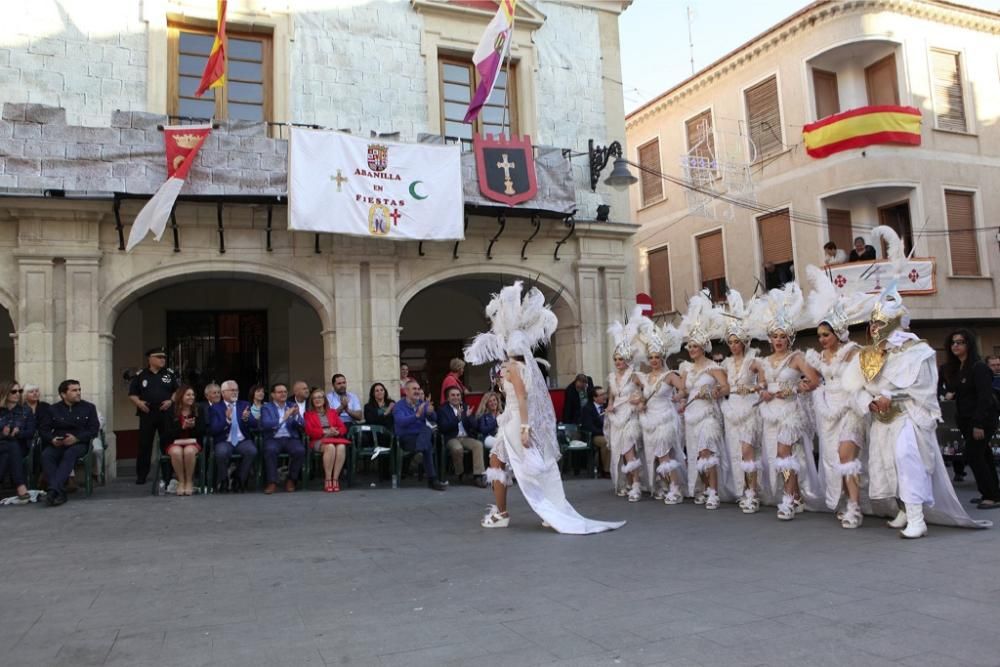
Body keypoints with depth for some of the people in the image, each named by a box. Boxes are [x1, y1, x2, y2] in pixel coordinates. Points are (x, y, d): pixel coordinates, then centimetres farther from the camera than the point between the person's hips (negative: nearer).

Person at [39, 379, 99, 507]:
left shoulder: (88, 407, 10)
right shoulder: (53, 409, 16)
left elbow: (94, 429, 0)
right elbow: (43, 429, 9)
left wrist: (77, 438, -16)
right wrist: (52, 439, -13)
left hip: (79, 443, -2)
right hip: (57, 444, 2)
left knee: (69, 454, -37)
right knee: (46, 455, -31)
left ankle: (53, 490, -44)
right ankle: (60, 492, -37)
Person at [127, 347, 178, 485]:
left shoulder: (170, 374, 9)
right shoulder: (140, 375, 7)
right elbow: (132, 394, 9)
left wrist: (171, 401, -6)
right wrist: (138, 402, -9)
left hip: (165, 414, 1)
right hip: (147, 414, 0)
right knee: (144, 445, 2)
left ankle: (167, 474, 9)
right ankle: (141, 475, 11)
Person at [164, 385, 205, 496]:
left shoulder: (197, 411, 8)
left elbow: (202, 431, 4)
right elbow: (168, 433, -5)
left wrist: (193, 426, -16)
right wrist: (182, 427, -19)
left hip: (192, 442, 1)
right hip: (174, 443, -1)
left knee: (189, 451, -35)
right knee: (176, 452, -36)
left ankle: (189, 481, -19)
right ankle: (181, 481, -19)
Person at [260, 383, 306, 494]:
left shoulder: (293, 406, 15)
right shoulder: (266, 407, 6)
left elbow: (301, 425, 5)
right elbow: (265, 425, -13)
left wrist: (296, 415, -16)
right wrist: (283, 418, -24)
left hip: (291, 439, 2)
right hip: (273, 439, -2)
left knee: (300, 450, -28)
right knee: (270, 450, -35)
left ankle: (291, 480, -9)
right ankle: (272, 482, -20)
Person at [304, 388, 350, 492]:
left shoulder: (332, 412, 25)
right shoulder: (309, 414, 17)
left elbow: (343, 428, 16)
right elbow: (309, 431, 1)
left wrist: (336, 432, -8)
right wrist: (325, 431, -11)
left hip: (335, 438, 3)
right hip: (318, 441, -2)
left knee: (341, 447, -34)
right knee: (330, 447, -38)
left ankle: (335, 479, -32)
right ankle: (327, 480, -31)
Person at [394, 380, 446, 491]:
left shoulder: (423, 403, 11)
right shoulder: (399, 406, -3)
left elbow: (433, 419, 0)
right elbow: (401, 421, -22)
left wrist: (430, 412, -24)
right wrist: (417, 415, -37)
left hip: (422, 435, 4)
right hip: (406, 438, -4)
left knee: (427, 430, -32)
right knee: (428, 446, -31)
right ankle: (432, 479, -29)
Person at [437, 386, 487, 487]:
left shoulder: (466, 407, 16)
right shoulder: (442, 409, 4)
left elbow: (474, 426, 9)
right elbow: (443, 428, -11)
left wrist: (468, 416, -12)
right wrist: (457, 418, -22)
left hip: (466, 437, 4)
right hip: (451, 438, -4)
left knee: (478, 444, -26)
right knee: (458, 448, -35)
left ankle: (478, 475, -26)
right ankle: (460, 474, -9)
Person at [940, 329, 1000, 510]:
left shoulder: (979, 368, -15)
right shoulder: (953, 368, 9)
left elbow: (985, 398, -21)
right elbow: (953, 392, 15)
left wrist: (979, 424, -25)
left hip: (982, 420, -8)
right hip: (967, 420, 8)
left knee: (973, 456, -11)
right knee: (983, 456, 13)